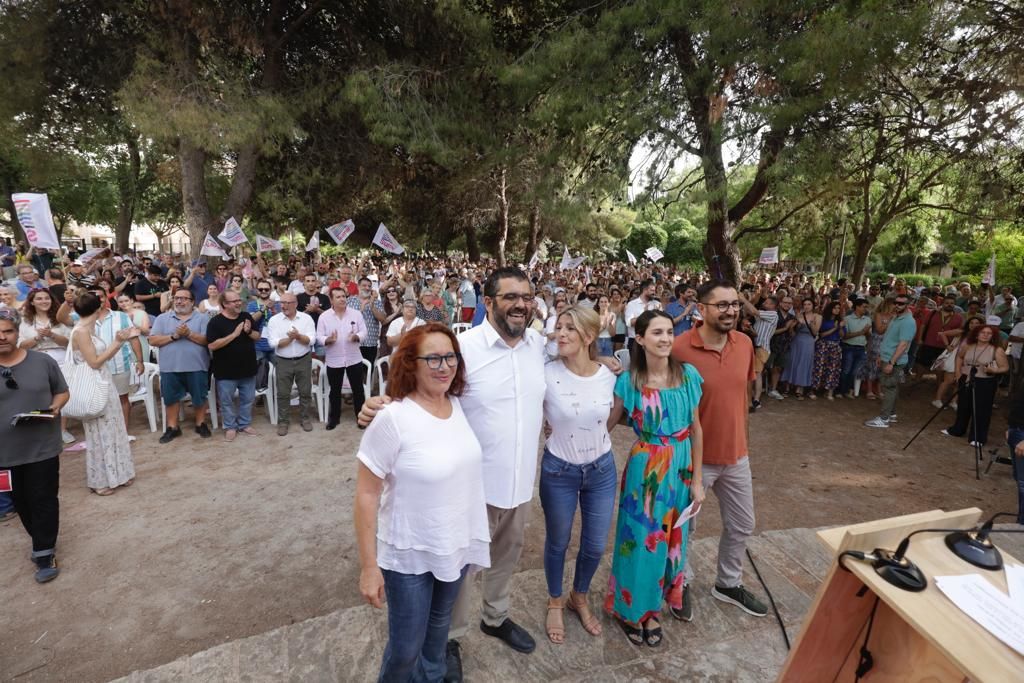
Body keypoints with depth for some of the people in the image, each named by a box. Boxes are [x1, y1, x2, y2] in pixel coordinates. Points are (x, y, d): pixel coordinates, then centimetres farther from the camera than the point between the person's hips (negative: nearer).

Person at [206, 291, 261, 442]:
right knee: (227, 400, 9)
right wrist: (234, 334, -24)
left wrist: (249, 331, -16)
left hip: (247, 368, 4)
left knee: (247, 399, 14)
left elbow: (258, 336, 7)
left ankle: (245, 424, 29)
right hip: (226, 371, -4)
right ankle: (230, 427, 24)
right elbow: (212, 345, -20)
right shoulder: (215, 322, -12)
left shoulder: (246, 316, 2)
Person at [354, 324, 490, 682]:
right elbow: (366, 495, -18)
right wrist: (369, 566, -15)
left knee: (440, 622, 28)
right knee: (406, 648, 14)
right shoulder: (393, 419, -25)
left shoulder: (459, 406, -7)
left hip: (458, 545, 5)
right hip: (409, 555, -5)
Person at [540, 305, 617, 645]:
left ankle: (580, 598, 48)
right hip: (559, 470, -2)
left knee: (595, 545, 18)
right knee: (557, 543, 18)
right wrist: (559, 429, -8)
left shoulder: (609, 376, -11)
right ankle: (555, 603, 46)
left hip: (601, 469, 3)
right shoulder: (546, 374, -21)